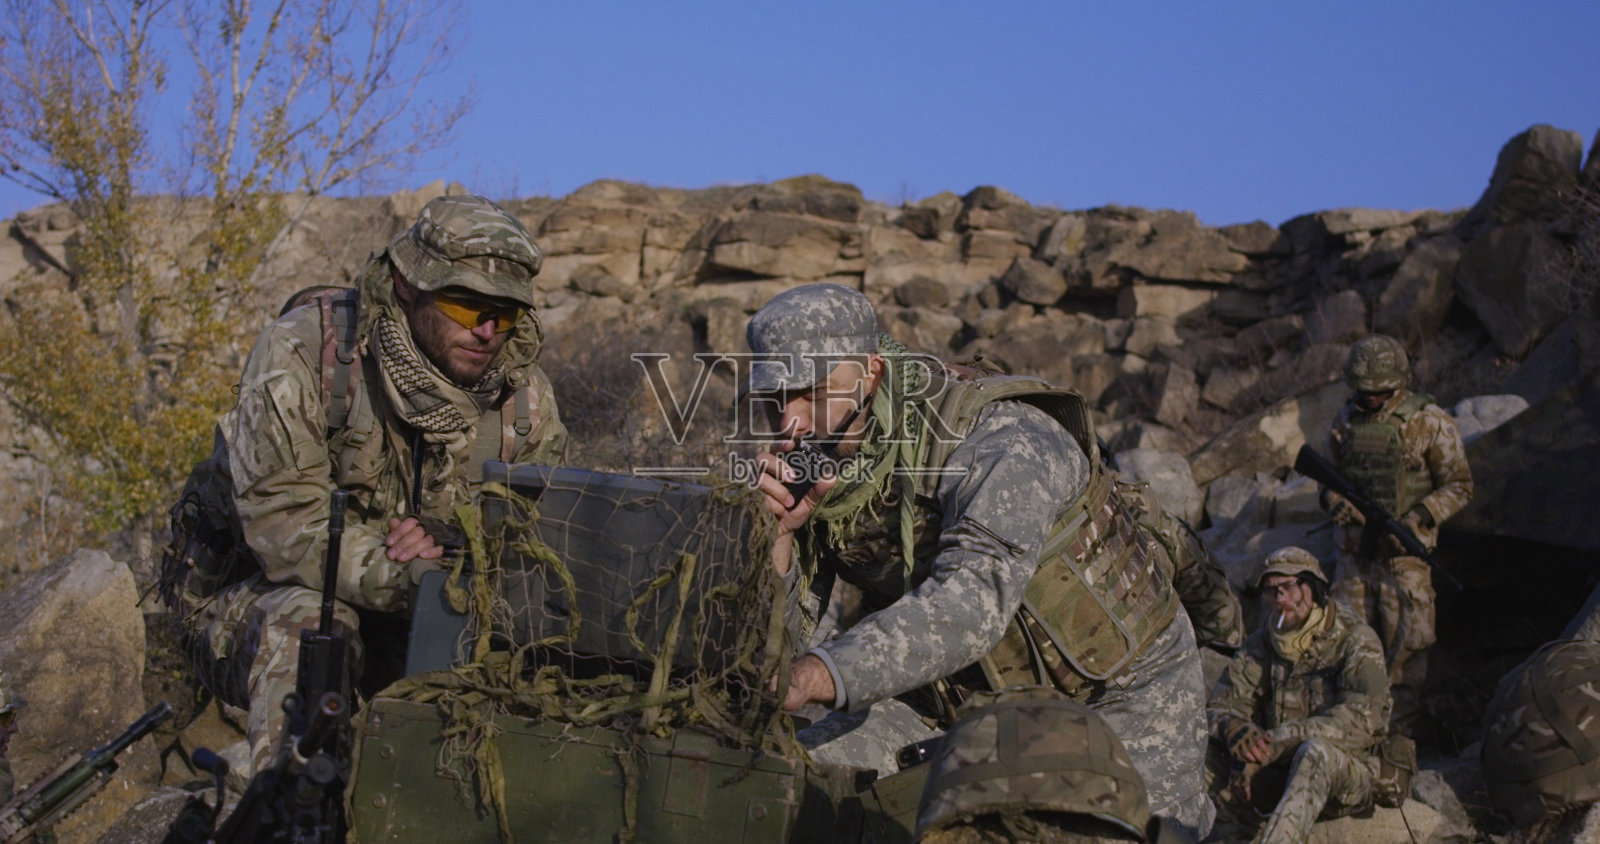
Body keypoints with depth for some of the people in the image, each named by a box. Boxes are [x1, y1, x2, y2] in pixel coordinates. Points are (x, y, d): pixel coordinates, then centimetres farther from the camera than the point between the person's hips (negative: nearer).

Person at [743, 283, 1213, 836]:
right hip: (958, 685, 5)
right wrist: (776, 539, -34)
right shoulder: (805, 474, -12)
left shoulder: (1001, 443, -32)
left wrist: (820, 674, -63)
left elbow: (973, 599, -50)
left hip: (1116, 681, -5)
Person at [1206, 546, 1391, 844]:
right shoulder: (1262, 644, 8)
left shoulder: (1355, 639, -5)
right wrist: (1235, 730, -26)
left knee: (1316, 751, -38)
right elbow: (1220, 706, 1)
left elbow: (1363, 719, -21)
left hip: (1349, 777, -4)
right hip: (1278, 774, 4)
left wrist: (1280, 739, -28)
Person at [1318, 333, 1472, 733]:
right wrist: (1334, 501, -6)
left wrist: (1416, 519, -18)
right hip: (1355, 550, 4)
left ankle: (1399, 731, 9)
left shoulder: (1429, 423, -7)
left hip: (1405, 552, -4)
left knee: (1405, 644, -1)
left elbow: (1458, 487, -4)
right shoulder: (1346, 420, 6)